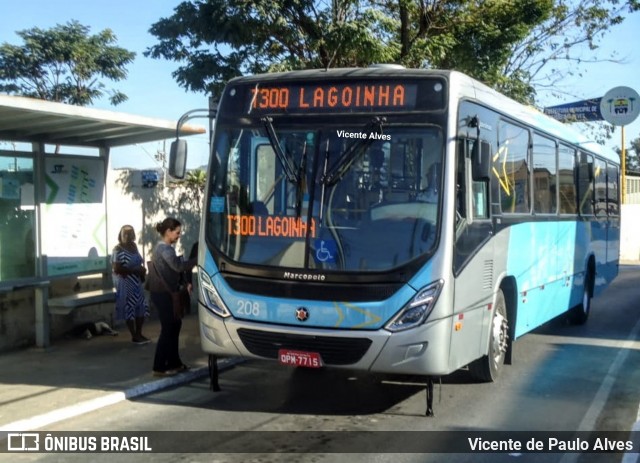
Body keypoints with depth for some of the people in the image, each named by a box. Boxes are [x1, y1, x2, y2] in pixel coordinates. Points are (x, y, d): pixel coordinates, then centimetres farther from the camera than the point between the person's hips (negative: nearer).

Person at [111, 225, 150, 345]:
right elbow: (116, 268, -21)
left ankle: (139, 333, 20)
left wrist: (142, 270, 0)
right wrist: (134, 270, -21)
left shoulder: (133, 246, 9)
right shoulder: (118, 249, -14)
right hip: (125, 283, -8)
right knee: (129, 308, -1)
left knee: (141, 306, 9)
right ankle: (134, 336, 6)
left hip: (136, 282, 8)